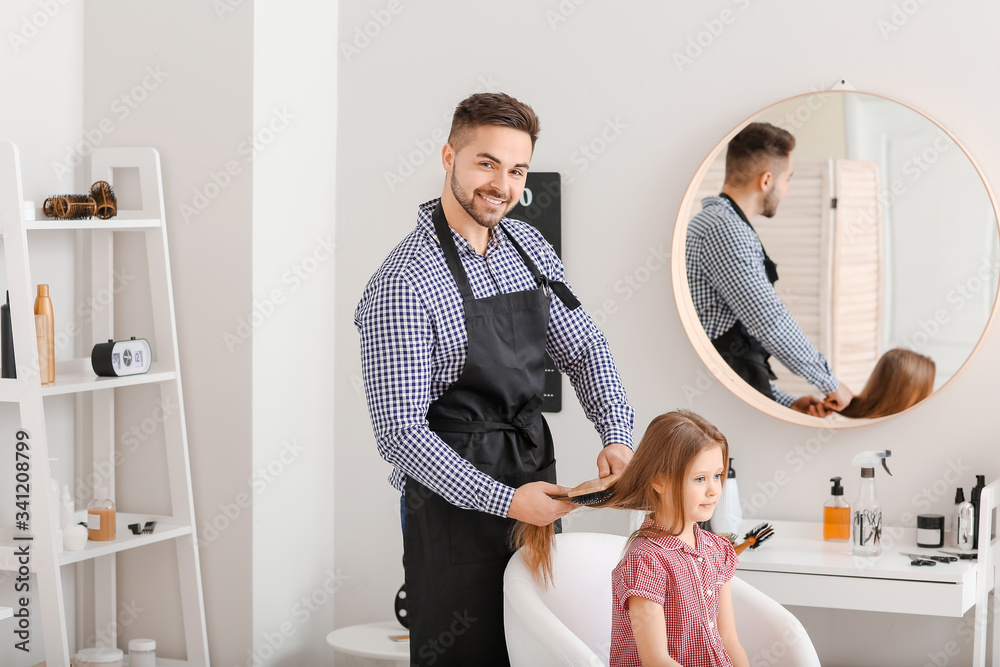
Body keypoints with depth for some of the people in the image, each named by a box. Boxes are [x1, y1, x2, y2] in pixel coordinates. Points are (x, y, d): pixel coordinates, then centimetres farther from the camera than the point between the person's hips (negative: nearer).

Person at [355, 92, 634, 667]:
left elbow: (583, 348, 10)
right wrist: (503, 500, -22)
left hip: (536, 480, 7)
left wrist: (617, 434, -8)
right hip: (455, 506, -7)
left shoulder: (529, 246, 5)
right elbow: (400, 431, -20)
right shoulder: (405, 283, -19)